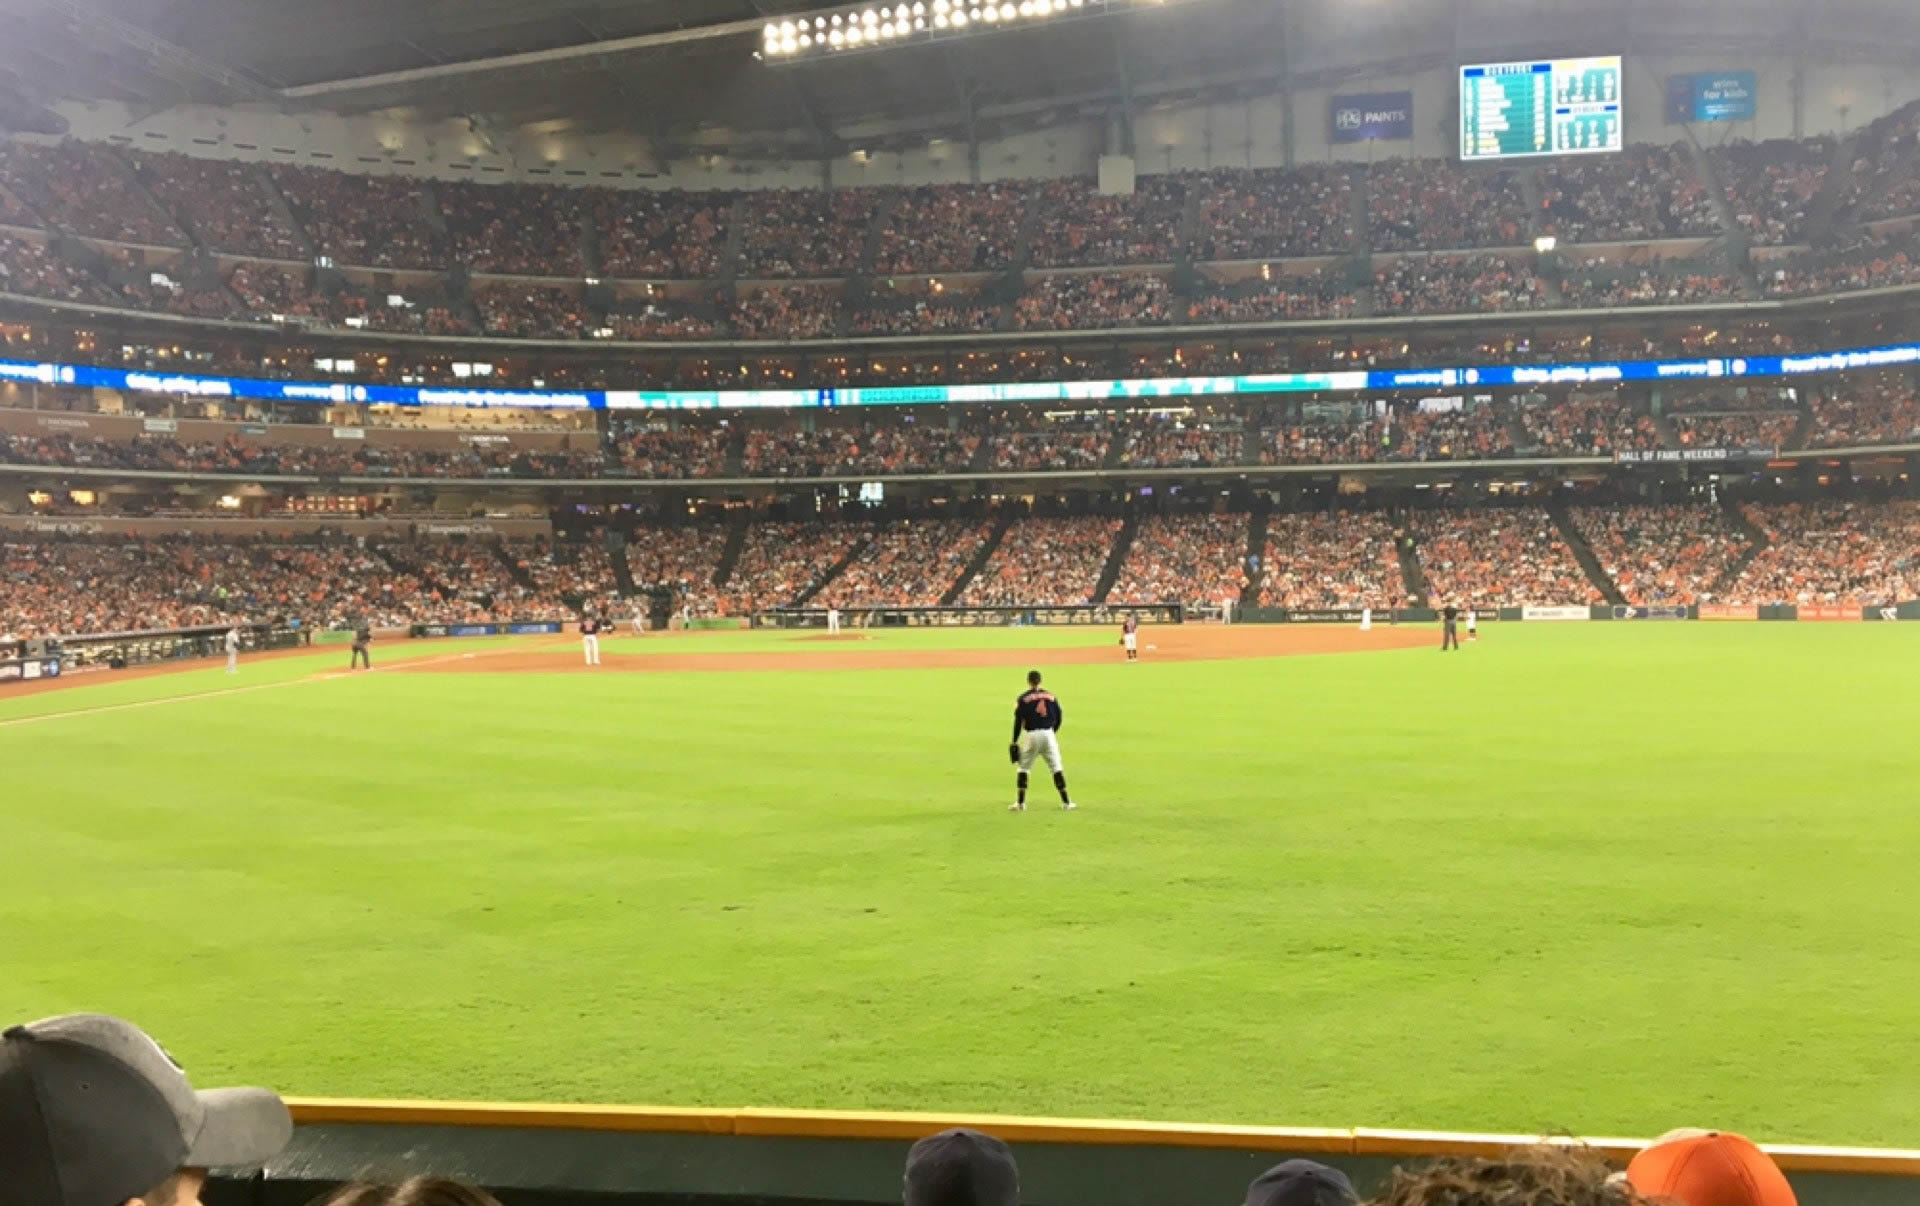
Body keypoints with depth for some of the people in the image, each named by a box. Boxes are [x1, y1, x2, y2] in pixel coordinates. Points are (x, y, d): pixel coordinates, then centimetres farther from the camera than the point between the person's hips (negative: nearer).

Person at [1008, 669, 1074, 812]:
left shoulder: (1024, 698, -2)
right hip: (1048, 734, 2)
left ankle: (1020, 803, 4)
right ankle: (1066, 802, 7)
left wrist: (1014, 742, -2)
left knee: (1023, 767, 8)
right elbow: (1059, 719, 9)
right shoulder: (1050, 696, 7)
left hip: (1031, 735, -2)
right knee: (1056, 768, 8)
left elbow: (1018, 721, -6)